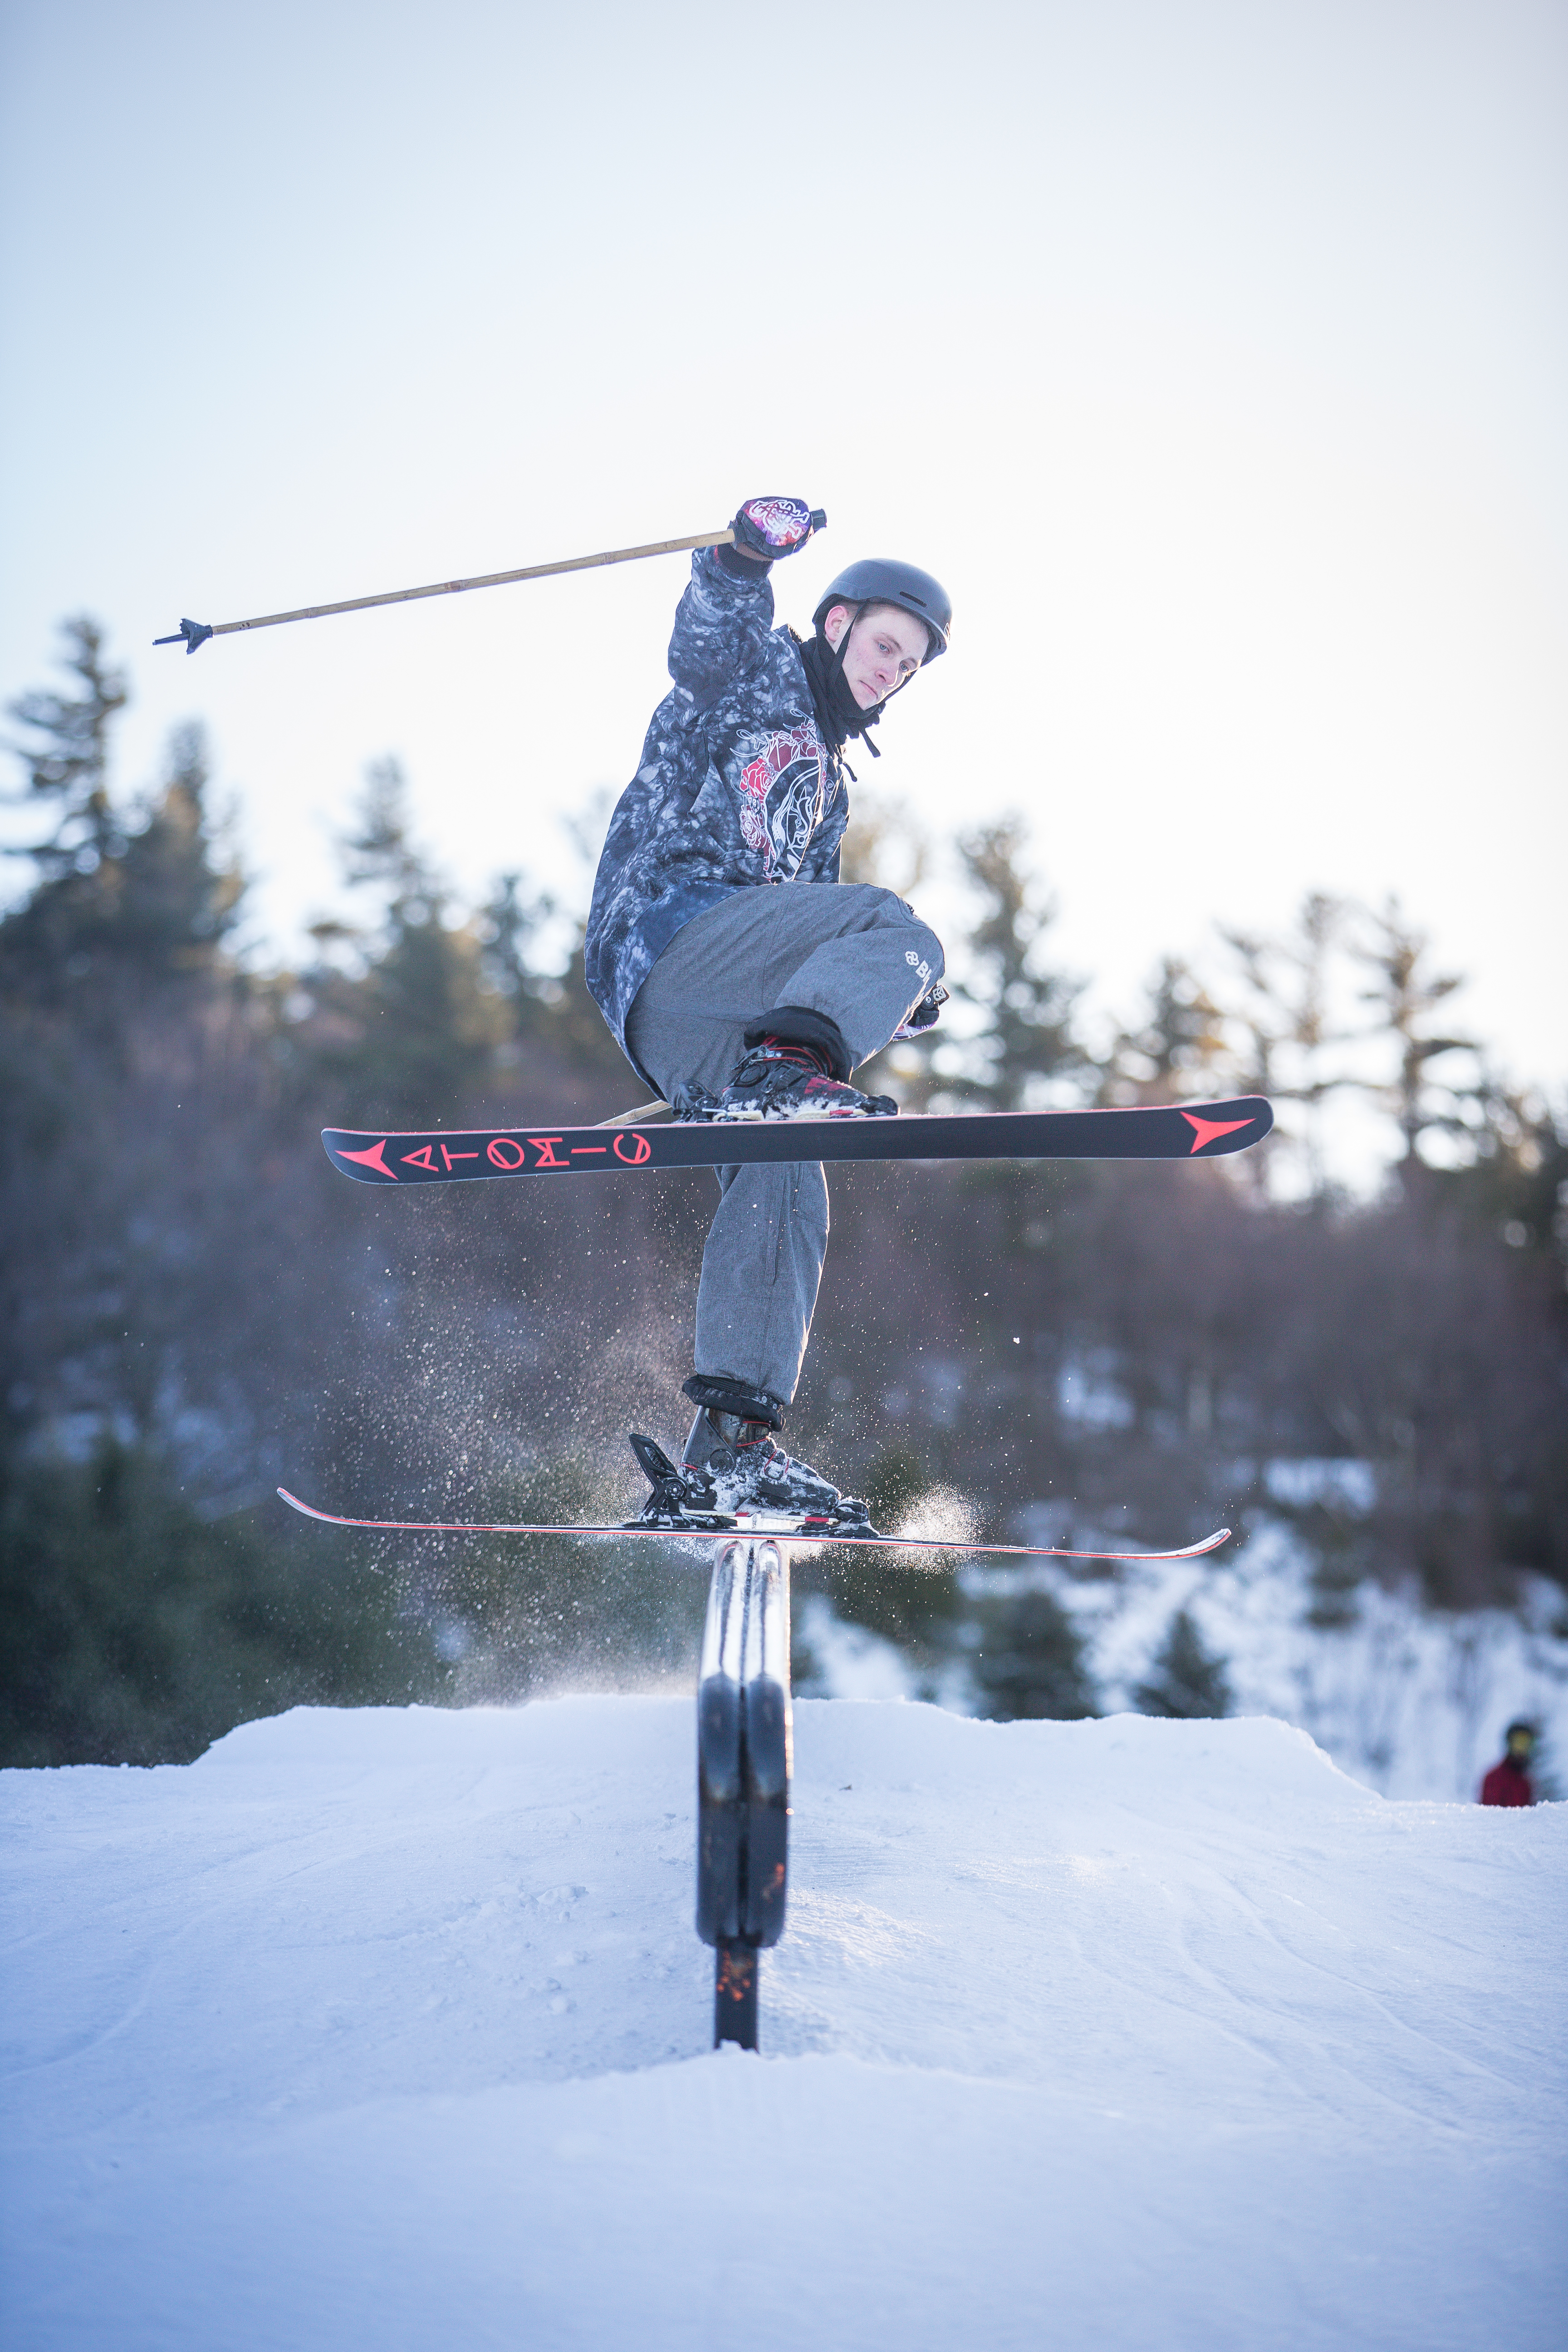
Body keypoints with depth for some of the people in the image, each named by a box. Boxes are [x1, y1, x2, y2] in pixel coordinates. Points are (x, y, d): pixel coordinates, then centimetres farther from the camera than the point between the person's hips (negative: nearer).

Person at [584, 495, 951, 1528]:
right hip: (666, 928, -8)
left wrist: (897, 1002, 18)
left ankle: (731, 1443, -8)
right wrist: (747, 550, -32)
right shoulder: (756, 670, 13)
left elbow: (805, 929, 34)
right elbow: (709, 636, -12)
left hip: (691, 1011, 8)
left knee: (782, 1186, -4)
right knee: (895, 922, -24)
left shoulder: (828, 788, 35)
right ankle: (788, 1068, -52)